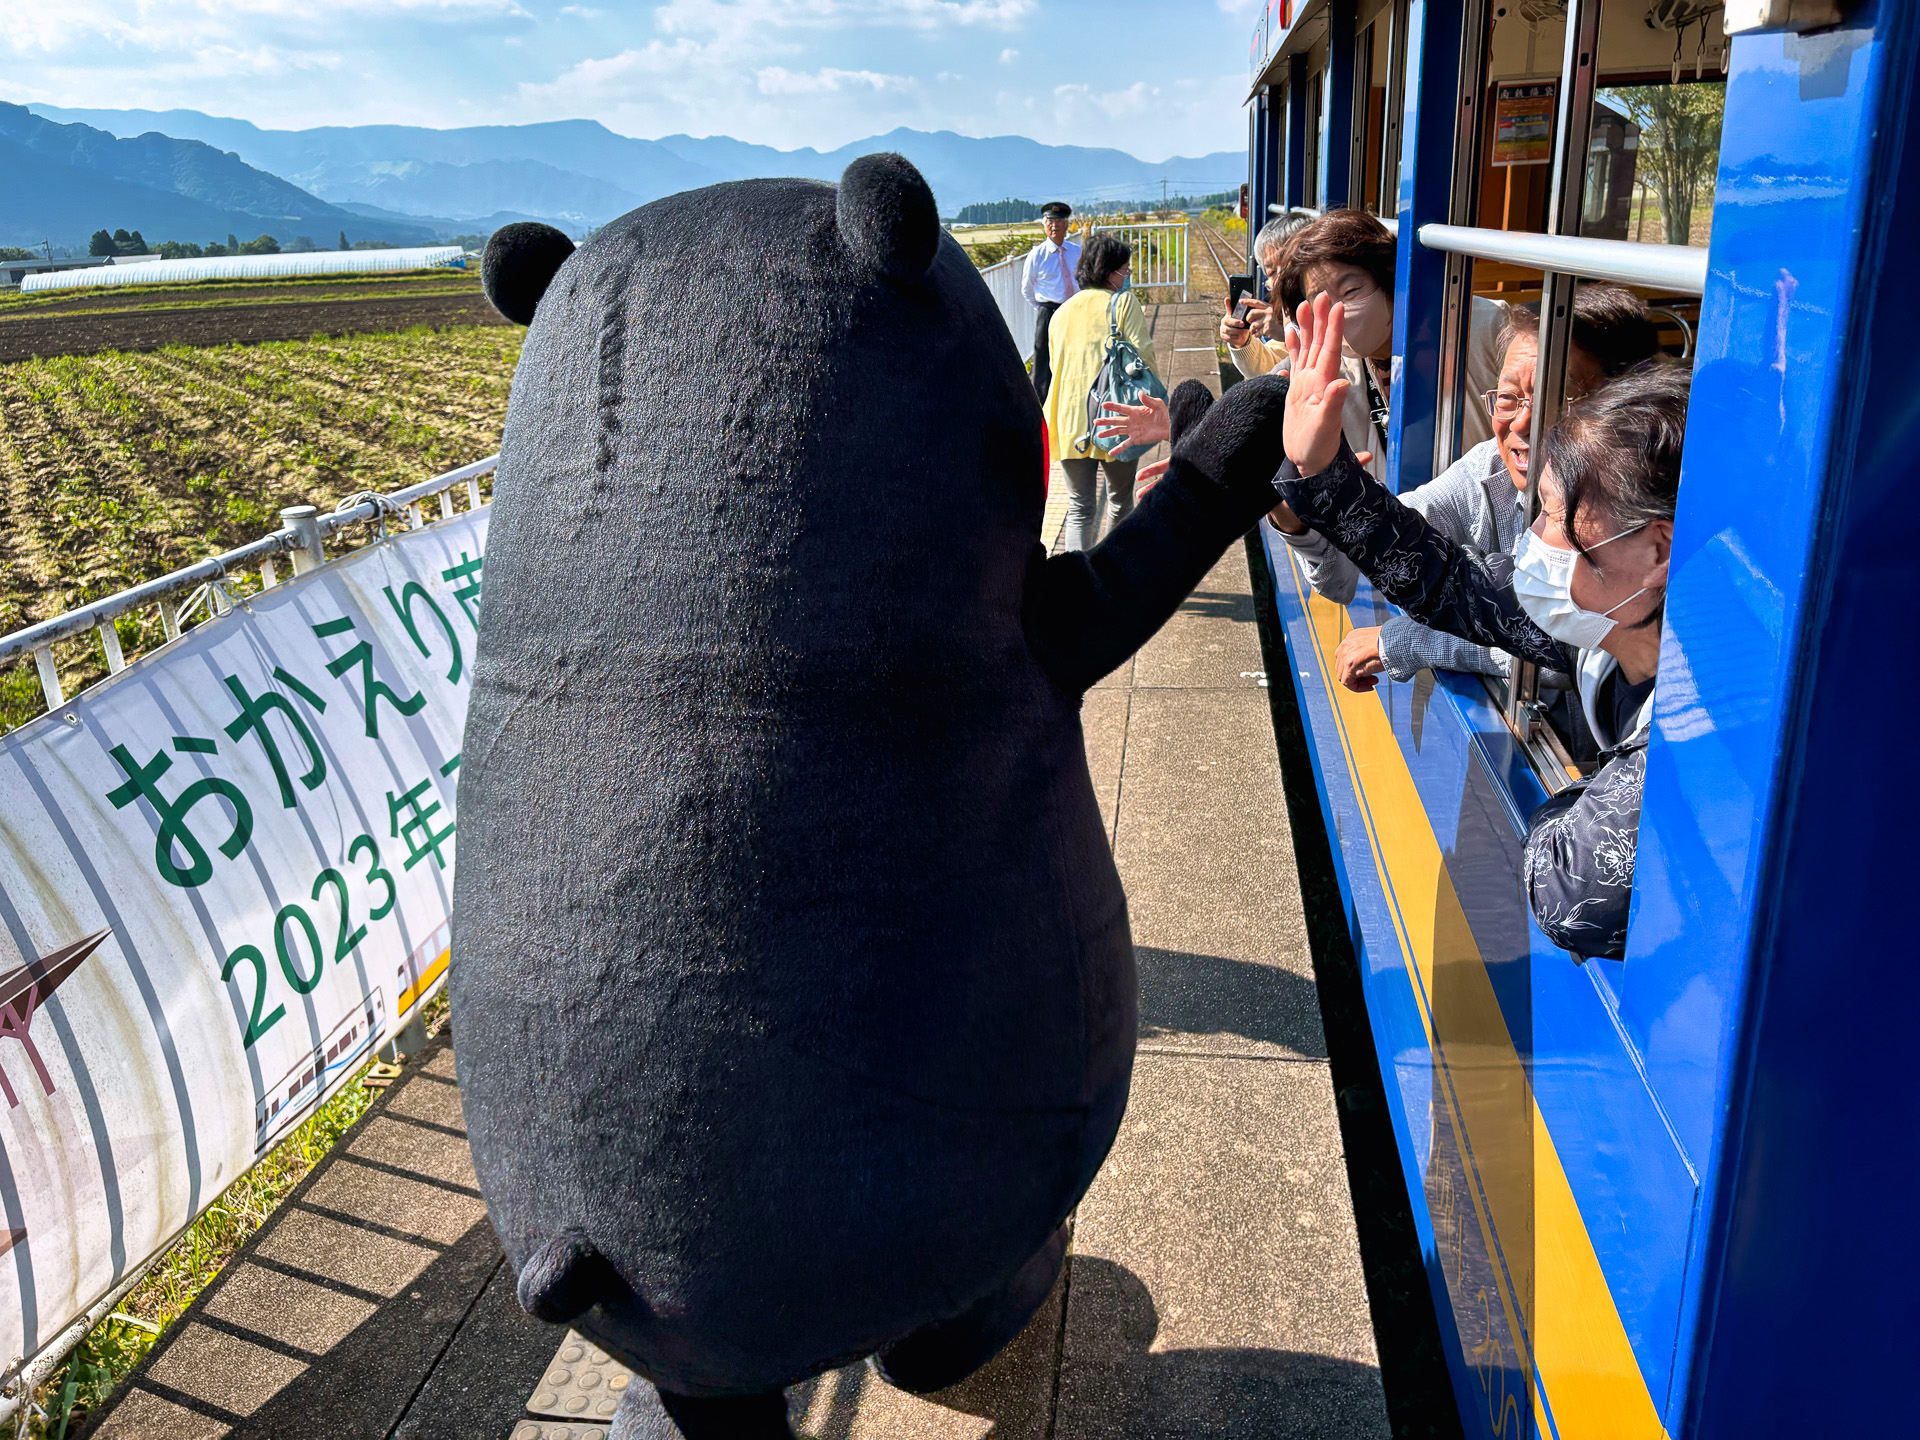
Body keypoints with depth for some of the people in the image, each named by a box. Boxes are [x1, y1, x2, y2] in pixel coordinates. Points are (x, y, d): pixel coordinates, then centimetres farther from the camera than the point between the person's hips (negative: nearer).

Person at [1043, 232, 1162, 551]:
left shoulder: (1063, 311, 14)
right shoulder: (1124, 302, -2)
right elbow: (1143, 356, -11)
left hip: (1070, 419, 3)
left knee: (1079, 507, 3)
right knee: (1121, 500, 17)